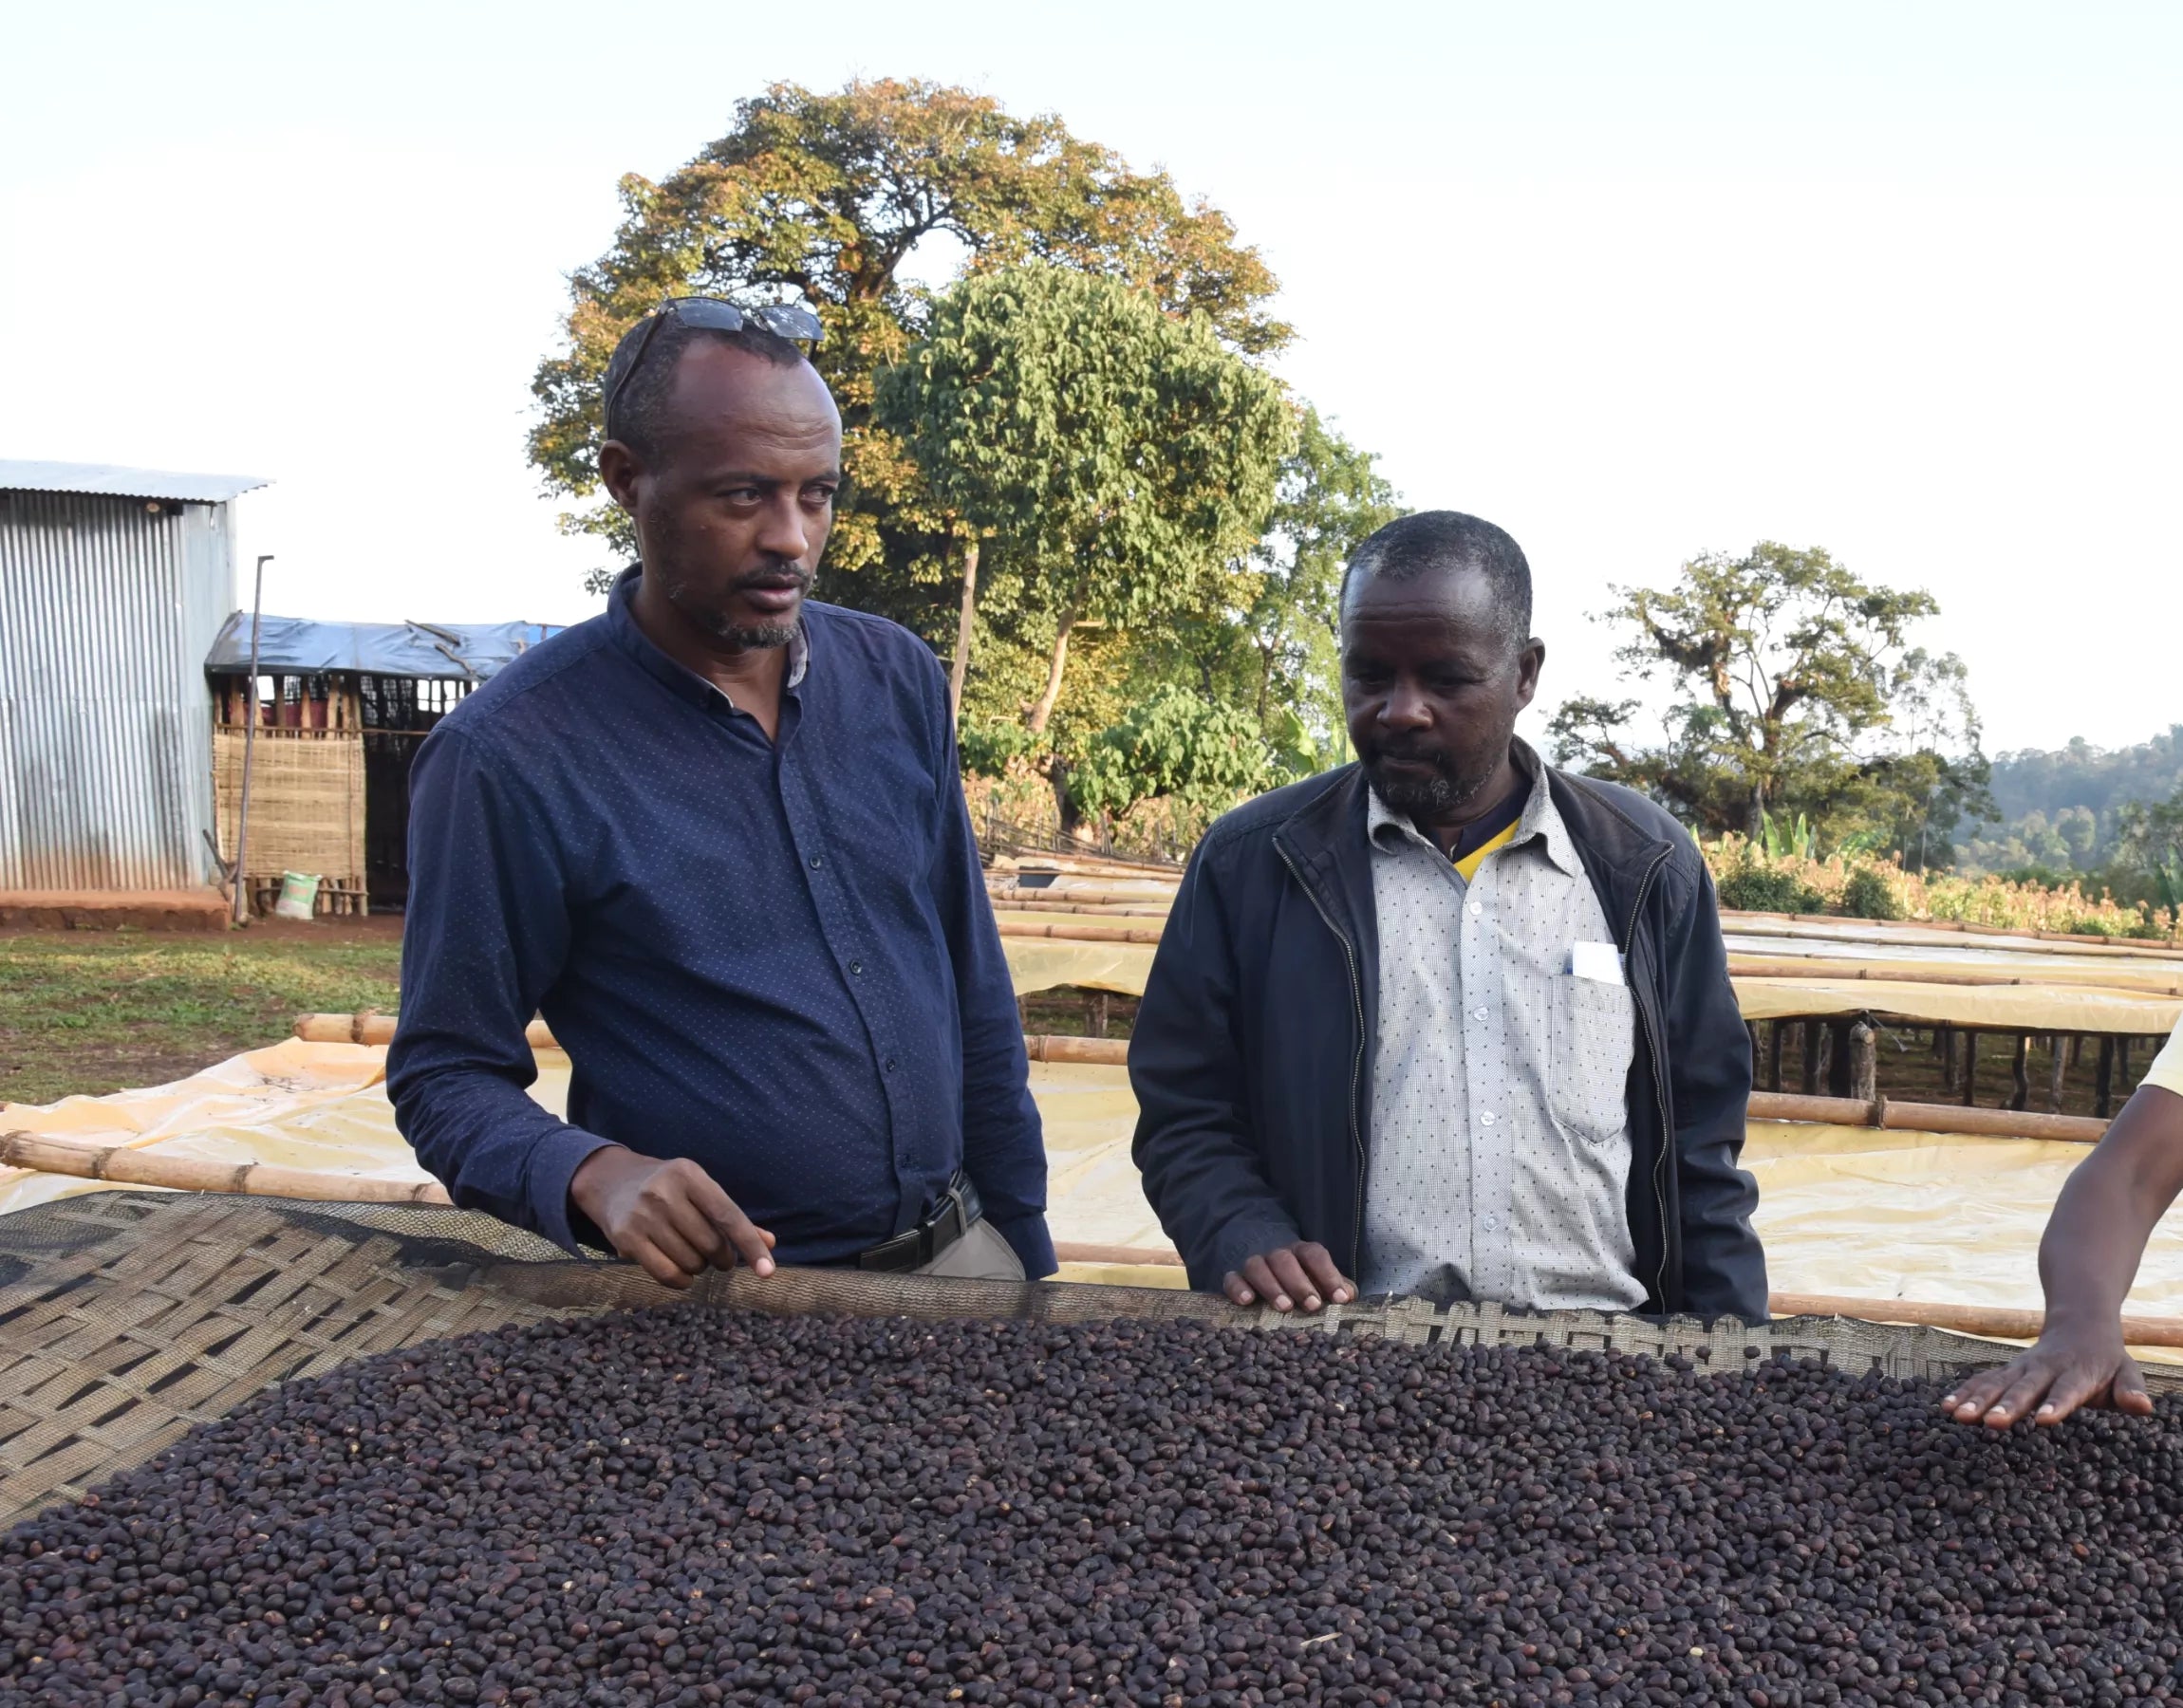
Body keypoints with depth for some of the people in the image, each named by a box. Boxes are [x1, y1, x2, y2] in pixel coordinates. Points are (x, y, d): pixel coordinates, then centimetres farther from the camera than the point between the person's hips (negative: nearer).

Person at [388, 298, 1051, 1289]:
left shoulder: (898, 680, 0)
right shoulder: (504, 759, -14)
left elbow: (977, 995, 7)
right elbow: (445, 1079, -8)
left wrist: (1025, 1247, 8)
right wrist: (595, 1176, -27)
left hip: (961, 1255, 4)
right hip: (716, 1310, -4)